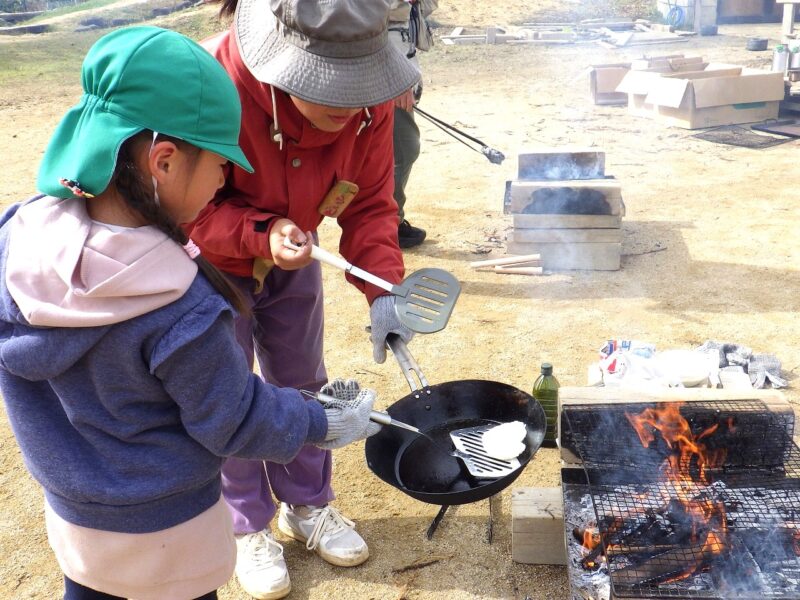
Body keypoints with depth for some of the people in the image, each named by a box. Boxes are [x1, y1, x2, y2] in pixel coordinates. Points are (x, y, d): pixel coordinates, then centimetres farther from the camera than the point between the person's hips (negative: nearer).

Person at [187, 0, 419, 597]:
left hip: (292, 263, 4)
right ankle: (249, 526, 32)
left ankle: (307, 504, 41)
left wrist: (383, 290, -28)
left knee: (301, 385, 18)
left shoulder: (369, 104, -24)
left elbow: (370, 205, -14)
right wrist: (260, 236, -43)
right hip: (209, 269, -4)